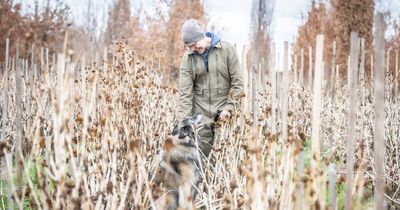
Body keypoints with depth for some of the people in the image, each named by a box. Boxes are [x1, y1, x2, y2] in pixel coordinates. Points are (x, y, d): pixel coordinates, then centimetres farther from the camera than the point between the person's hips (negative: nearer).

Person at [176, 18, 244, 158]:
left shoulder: (227, 49, -3)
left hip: (223, 111, -1)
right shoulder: (188, 57, 1)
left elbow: (237, 82, -1)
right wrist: (184, 119, -10)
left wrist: (229, 108, -8)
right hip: (200, 113, 1)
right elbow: (184, 91, -3)